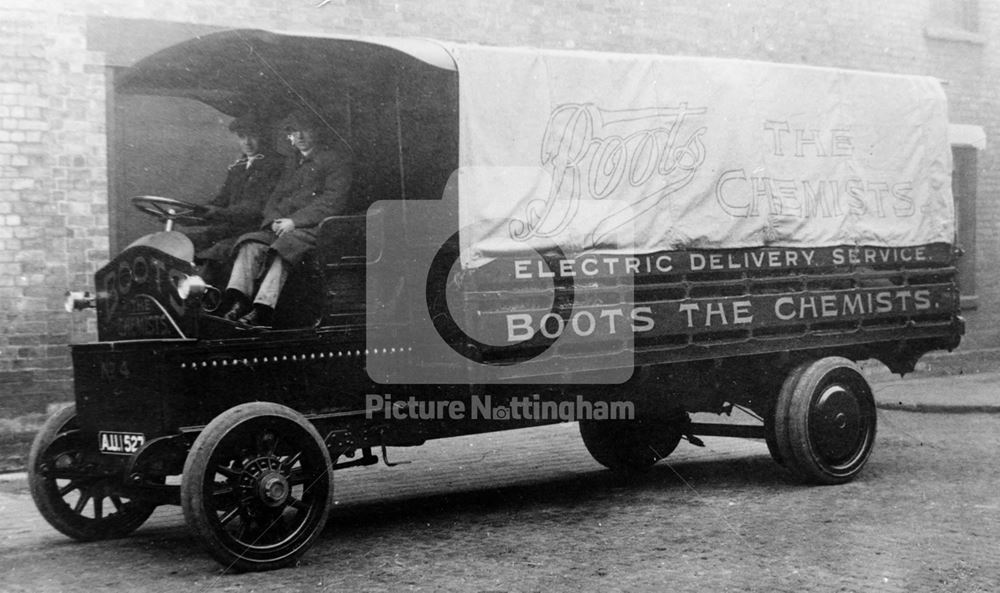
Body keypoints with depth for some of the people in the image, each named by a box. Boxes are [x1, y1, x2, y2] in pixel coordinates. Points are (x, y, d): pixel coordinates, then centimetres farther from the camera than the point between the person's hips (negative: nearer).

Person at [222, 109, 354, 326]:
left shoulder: (335, 159, 3)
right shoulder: (293, 163, 27)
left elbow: (334, 202, -9)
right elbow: (274, 199, 25)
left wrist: (294, 221, -15)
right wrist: (275, 219, -1)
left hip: (315, 227, -7)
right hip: (283, 225, 7)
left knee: (283, 247, -35)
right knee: (250, 244, -21)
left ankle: (262, 310, -43)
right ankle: (238, 302, -32)